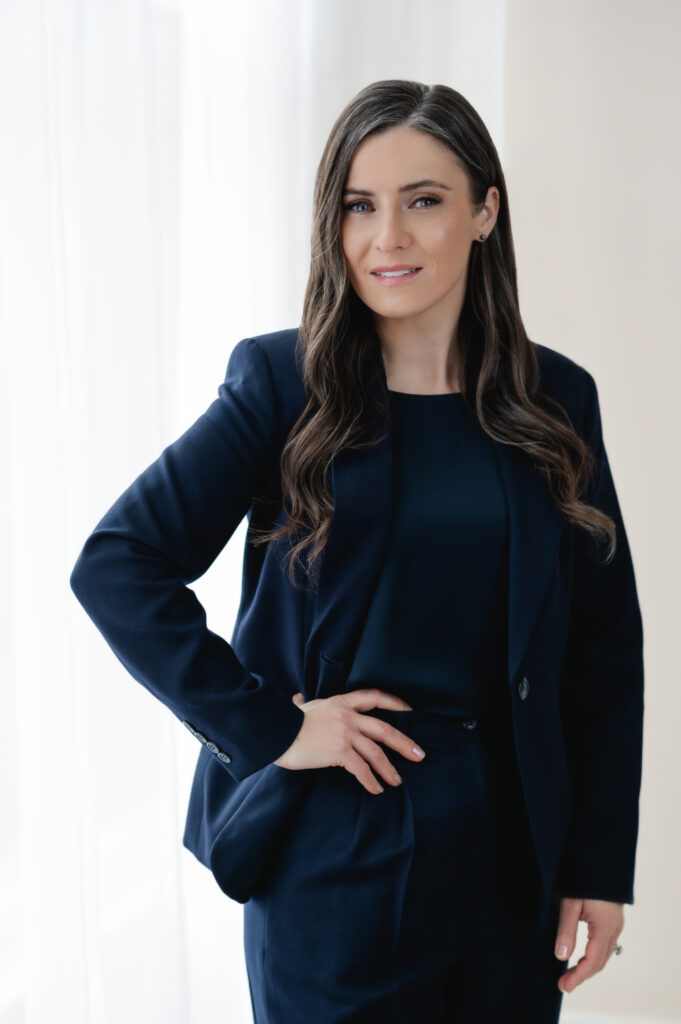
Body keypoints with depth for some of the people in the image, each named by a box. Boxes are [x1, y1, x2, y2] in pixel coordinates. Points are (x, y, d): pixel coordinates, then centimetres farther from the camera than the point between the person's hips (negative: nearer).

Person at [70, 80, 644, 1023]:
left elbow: (606, 644, 3)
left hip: (512, 847, 3)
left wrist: (603, 863, 1)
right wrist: (261, 724, -15)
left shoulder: (556, 400, 1)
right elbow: (114, 566, -10)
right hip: (333, 851, -2)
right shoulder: (284, 385, -6)